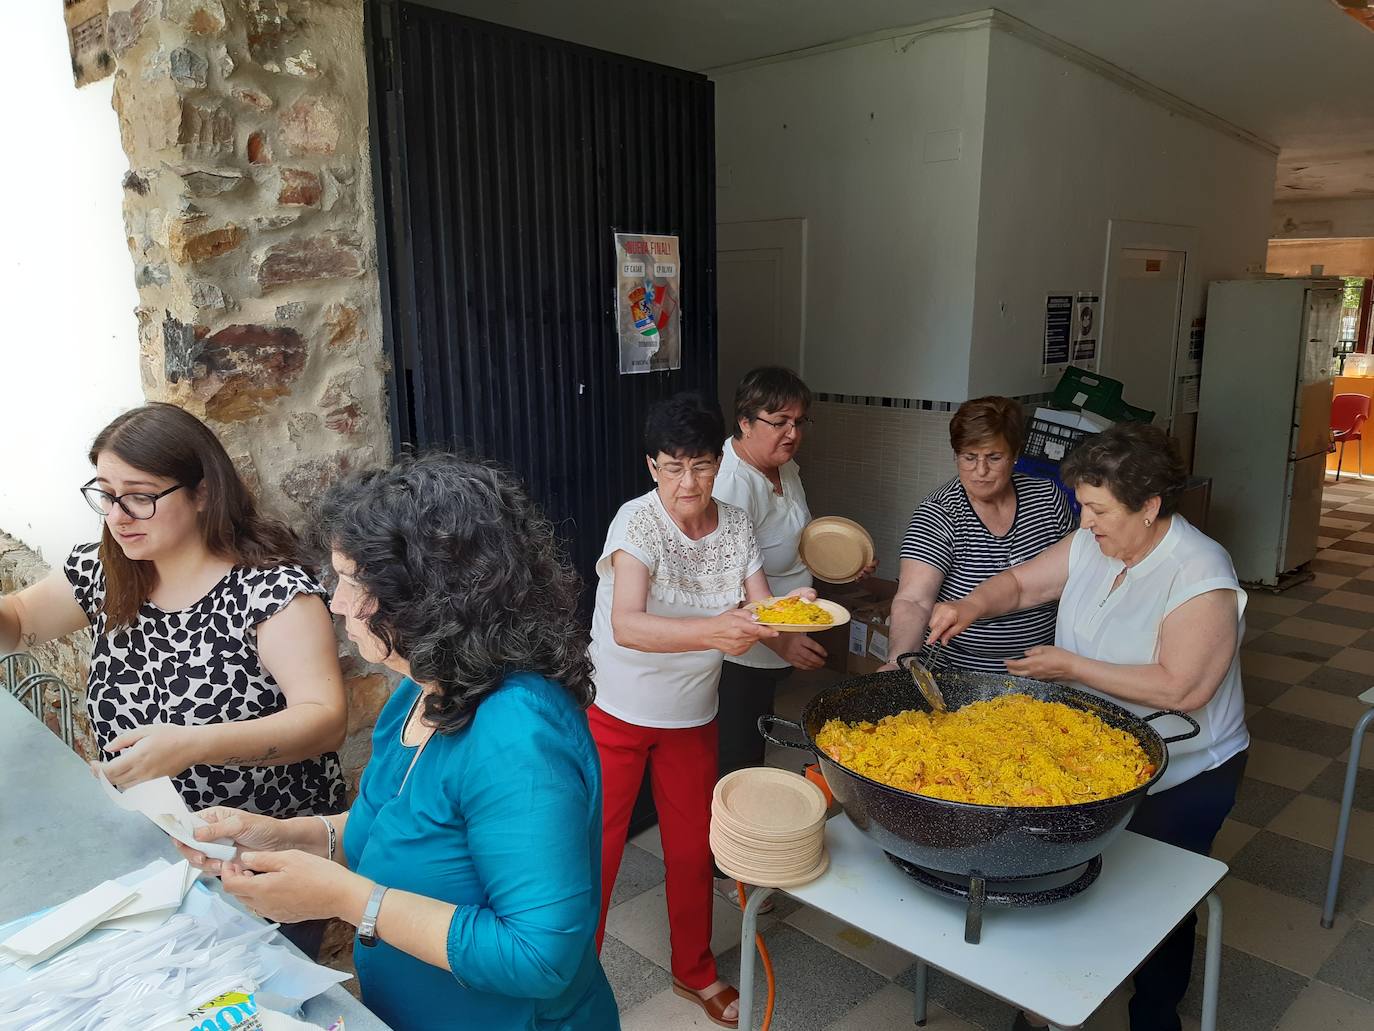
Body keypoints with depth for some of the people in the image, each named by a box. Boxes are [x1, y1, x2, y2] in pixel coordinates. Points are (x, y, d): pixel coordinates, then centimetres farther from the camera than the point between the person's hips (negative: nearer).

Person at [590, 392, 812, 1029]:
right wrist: (711, 631, -51)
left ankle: (694, 971, 40)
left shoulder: (735, 524, -6)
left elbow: (758, 611, -10)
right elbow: (625, 625, -36)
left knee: (693, 848, 17)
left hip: (692, 715, 4)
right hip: (616, 714, -4)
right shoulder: (638, 521, -22)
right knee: (597, 850, 8)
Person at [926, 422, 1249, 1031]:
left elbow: (1180, 688, -31)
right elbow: (1021, 582, 6)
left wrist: (1072, 667, -26)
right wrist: (974, 604, -15)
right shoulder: (1091, 546, -5)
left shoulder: (1201, 579, -26)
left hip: (1180, 779, -6)